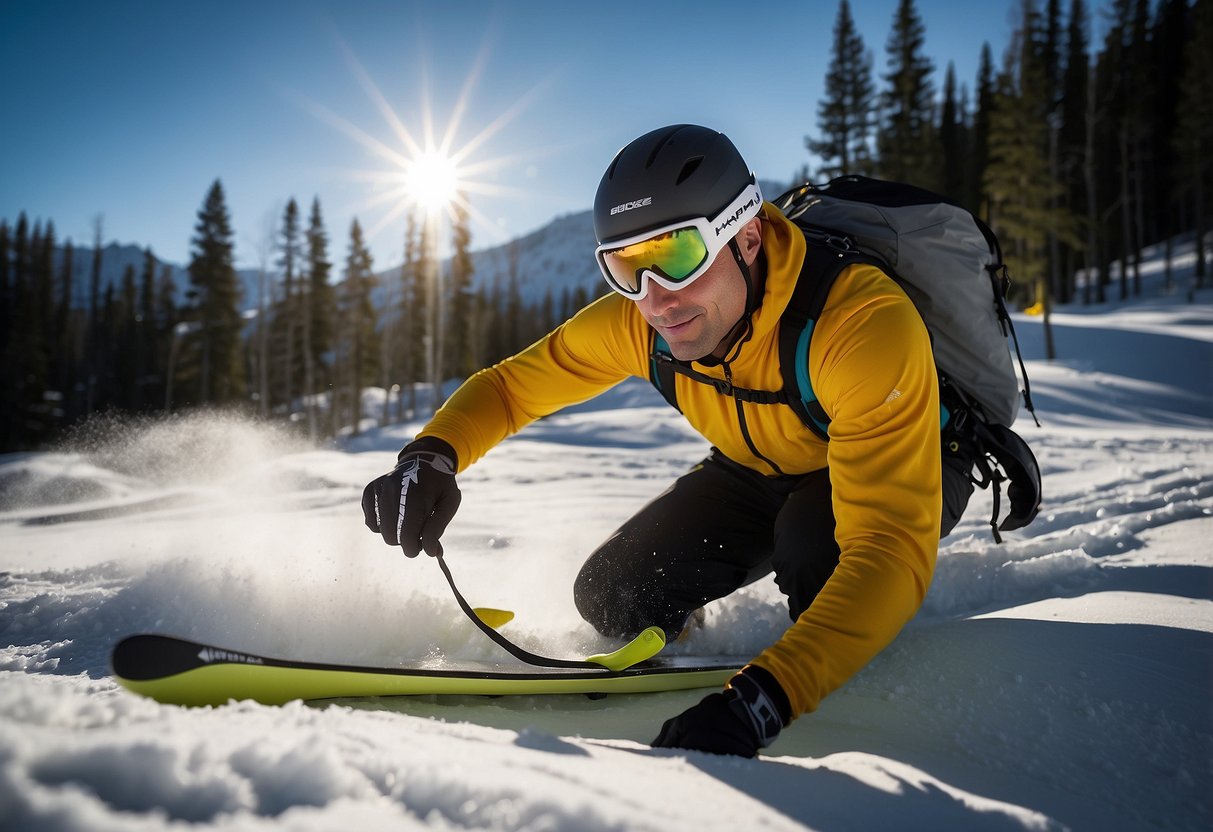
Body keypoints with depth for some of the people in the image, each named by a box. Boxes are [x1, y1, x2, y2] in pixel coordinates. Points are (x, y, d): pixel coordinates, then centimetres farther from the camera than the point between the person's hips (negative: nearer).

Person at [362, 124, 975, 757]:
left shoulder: (866, 323, -41)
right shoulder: (637, 321, -23)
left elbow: (893, 547, -47)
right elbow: (510, 384, -8)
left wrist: (761, 698, -58)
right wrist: (431, 456, -30)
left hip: (903, 471, -4)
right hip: (760, 470, 4)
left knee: (814, 535, -37)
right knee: (613, 598, -9)